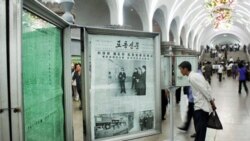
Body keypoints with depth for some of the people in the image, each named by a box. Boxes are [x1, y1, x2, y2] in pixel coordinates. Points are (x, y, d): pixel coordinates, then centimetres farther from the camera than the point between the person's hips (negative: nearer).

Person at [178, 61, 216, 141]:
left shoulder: (192, 78, -15)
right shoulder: (196, 75, 14)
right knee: (200, 131, 19)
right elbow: (208, 87, 15)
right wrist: (211, 101, 13)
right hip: (202, 106, 10)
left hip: (201, 107, -10)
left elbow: (204, 90, -19)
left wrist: (211, 102, -11)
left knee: (200, 132, -3)